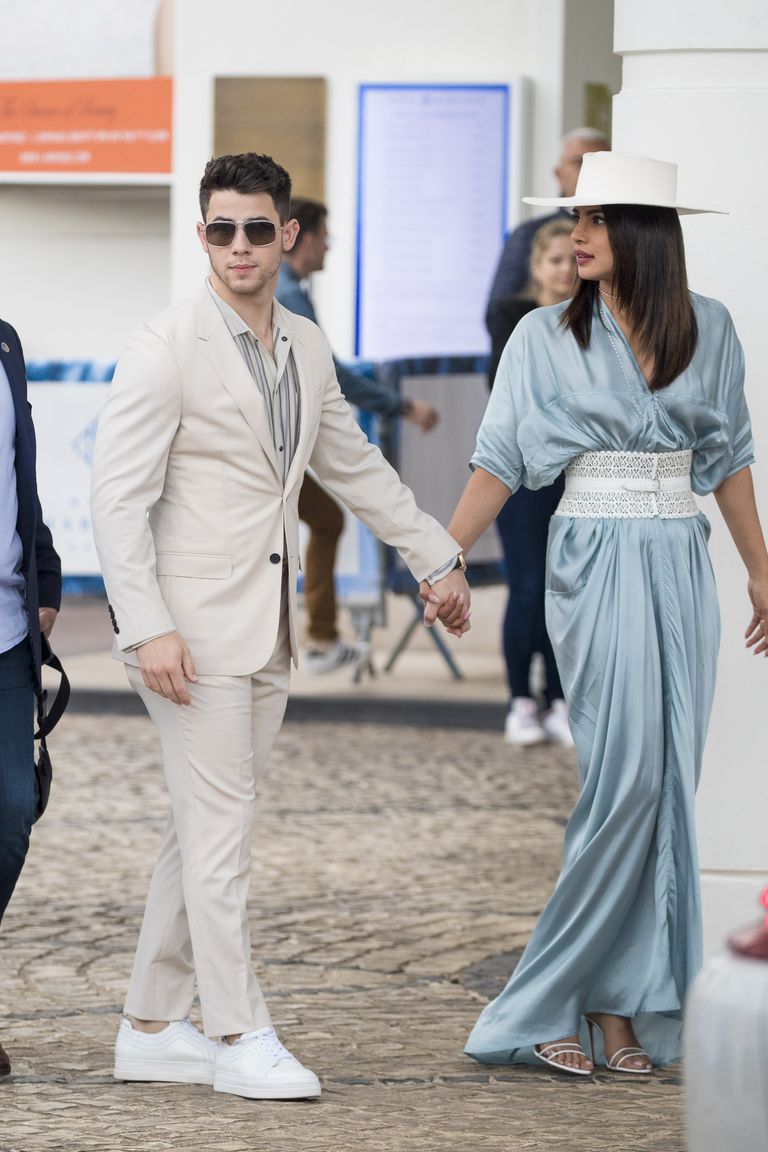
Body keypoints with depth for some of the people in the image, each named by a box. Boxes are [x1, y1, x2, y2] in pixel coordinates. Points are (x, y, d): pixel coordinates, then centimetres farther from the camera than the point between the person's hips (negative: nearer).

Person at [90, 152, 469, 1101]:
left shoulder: (306, 349, 11)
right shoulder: (166, 348, -10)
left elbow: (355, 466, 26)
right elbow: (117, 497, -13)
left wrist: (437, 558, 28)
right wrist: (147, 628, -20)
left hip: (266, 627, 7)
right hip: (194, 624, -7)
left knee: (202, 831, 10)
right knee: (218, 830, -7)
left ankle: (152, 1029, 17)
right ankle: (239, 1036, -2)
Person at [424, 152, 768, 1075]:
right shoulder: (547, 337, 1)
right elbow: (499, 460, -2)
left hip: (680, 563, 3)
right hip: (595, 560, -3)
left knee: (665, 784, 1)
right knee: (626, 773, -14)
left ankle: (617, 1001, 6)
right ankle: (587, 998, -7)